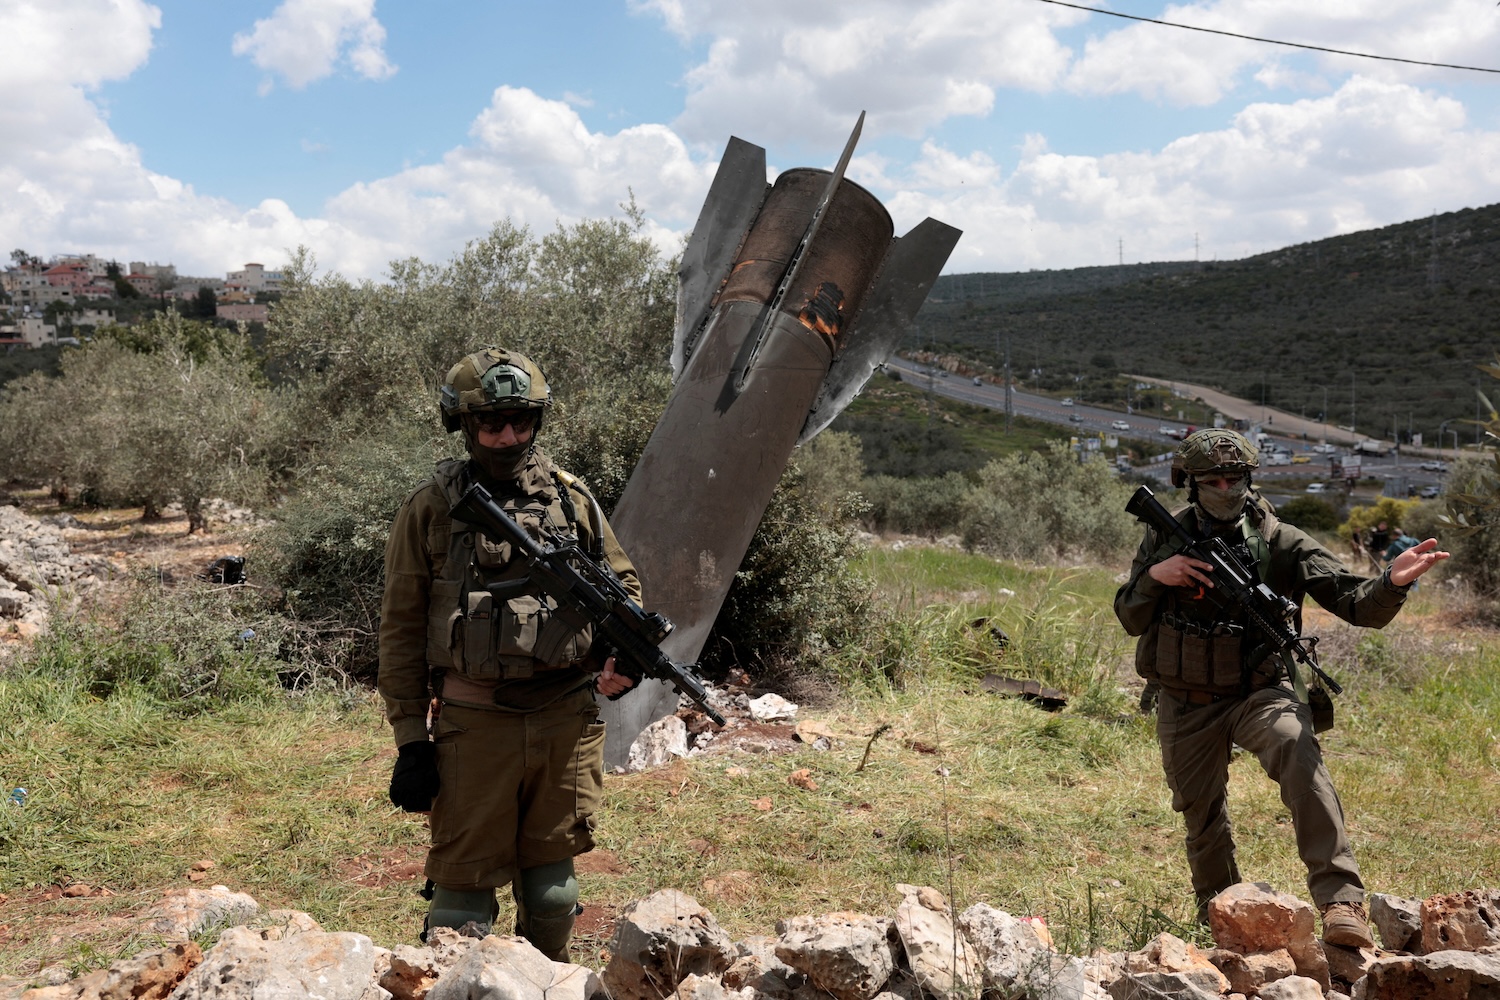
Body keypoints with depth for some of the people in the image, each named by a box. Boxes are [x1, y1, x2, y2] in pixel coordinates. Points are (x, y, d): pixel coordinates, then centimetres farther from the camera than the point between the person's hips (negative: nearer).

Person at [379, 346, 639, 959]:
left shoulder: (571, 499, 7)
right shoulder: (432, 510, -2)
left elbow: (621, 581, 17)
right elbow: (401, 629, -1)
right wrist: (410, 739, -4)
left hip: (568, 718, 3)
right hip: (474, 723, -3)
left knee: (552, 883, 16)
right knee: (464, 883, 5)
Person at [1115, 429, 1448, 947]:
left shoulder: (1282, 543, -8)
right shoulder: (1165, 537, -2)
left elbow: (1357, 604, -15)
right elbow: (1130, 618, 2)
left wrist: (1393, 581, -37)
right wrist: (1155, 576, -18)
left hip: (1259, 693, -2)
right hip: (1186, 705, 3)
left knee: (1297, 751, -34)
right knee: (1201, 815, 15)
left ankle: (1341, 901, -34)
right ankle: (1217, 916, 42)